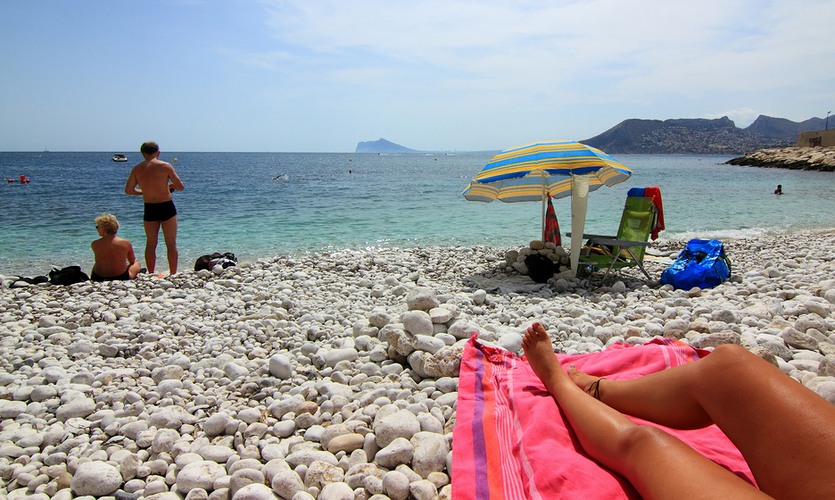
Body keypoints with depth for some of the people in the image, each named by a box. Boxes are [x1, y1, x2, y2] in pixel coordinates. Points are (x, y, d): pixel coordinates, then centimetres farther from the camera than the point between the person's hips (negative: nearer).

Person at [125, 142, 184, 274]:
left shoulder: (137, 169, 1)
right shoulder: (165, 166, -7)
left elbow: (128, 190, 0)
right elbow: (180, 187, -7)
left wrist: (143, 192, 16)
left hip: (149, 209, 2)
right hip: (167, 207, -2)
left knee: (150, 244, 13)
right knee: (171, 244, 6)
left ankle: (151, 275, 17)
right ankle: (173, 274, 7)